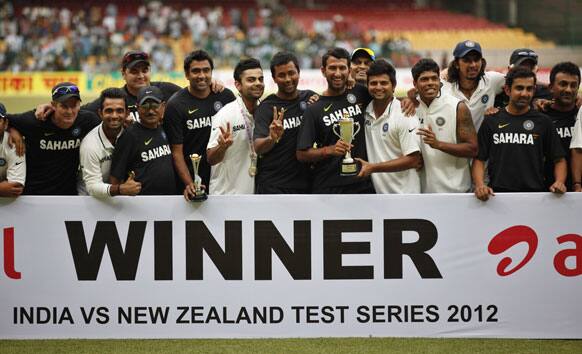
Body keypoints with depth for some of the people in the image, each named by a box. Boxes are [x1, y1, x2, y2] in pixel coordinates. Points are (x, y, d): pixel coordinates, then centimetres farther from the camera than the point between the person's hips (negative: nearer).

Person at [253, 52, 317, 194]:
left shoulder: (309, 98, 8)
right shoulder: (266, 107, -4)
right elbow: (258, 148, -15)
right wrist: (272, 139, -38)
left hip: (304, 184, 4)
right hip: (272, 186, -4)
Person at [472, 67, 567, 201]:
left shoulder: (543, 122, 9)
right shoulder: (491, 122, 10)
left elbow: (559, 160, 11)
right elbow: (479, 159, 9)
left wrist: (559, 182, -8)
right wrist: (480, 185, -9)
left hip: (534, 194, 0)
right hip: (498, 194, 0)